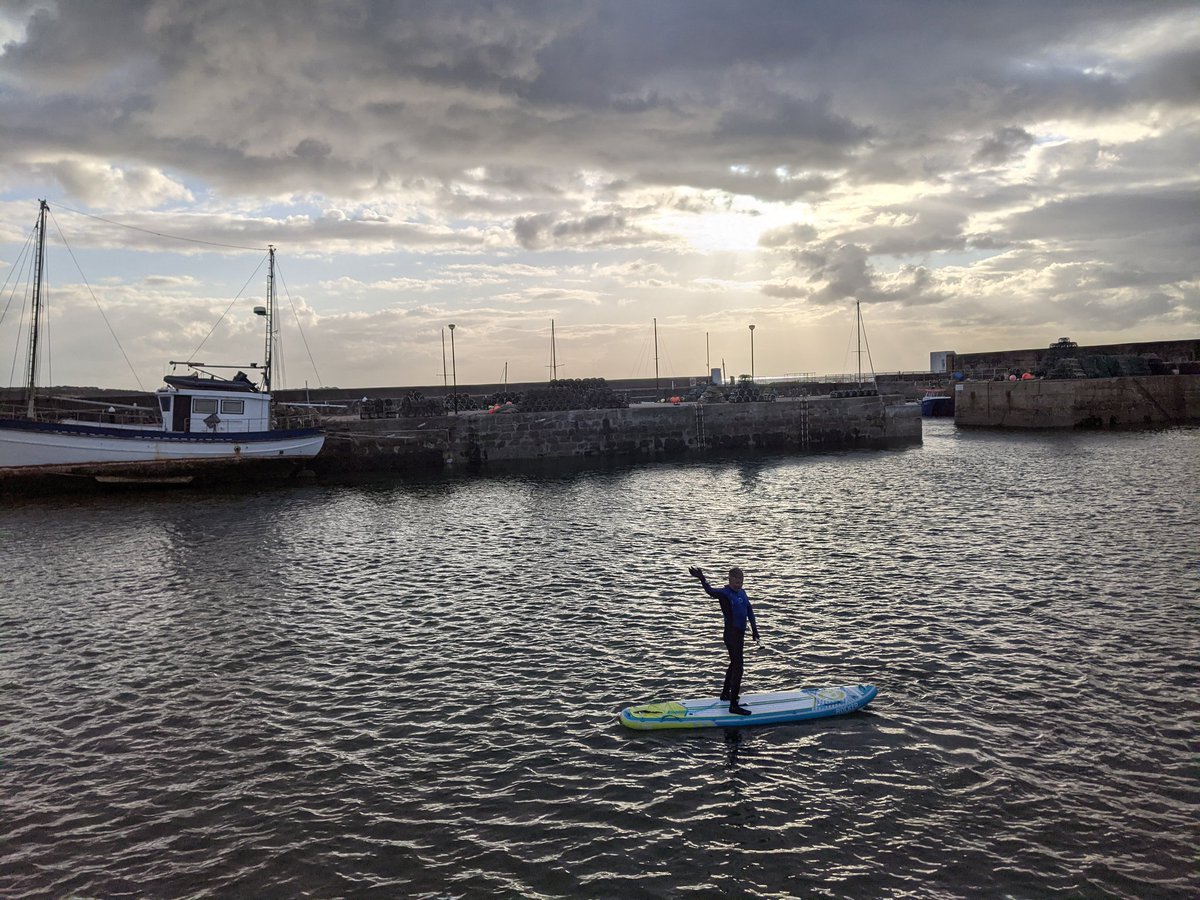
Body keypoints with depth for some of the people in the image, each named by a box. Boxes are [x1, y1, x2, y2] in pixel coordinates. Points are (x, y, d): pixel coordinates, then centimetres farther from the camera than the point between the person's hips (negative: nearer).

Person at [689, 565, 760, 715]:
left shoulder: (742, 593, 9)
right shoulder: (725, 593, -15)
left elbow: (749, 610, 19)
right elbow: (711, 591, -31)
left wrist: (753, 627, 16)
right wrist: (702, 579, -48)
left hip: (740, 634, 9)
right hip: (732, 635, -9)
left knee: (734, 664, 24)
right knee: (738, 668, -11)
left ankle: (725, 694, 42)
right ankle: (733, 706, -9)